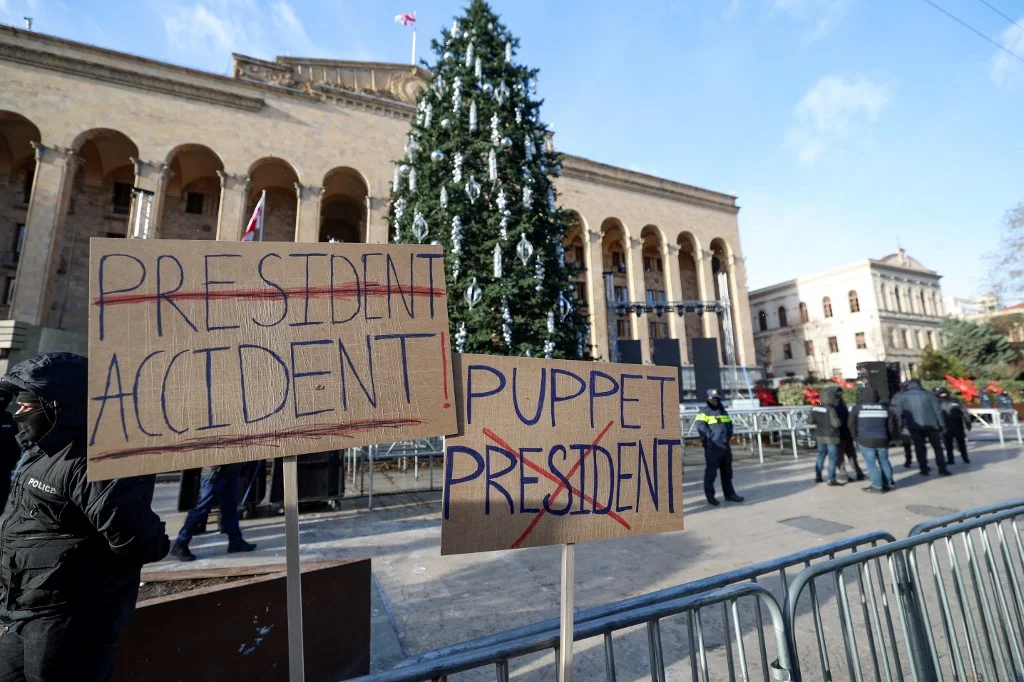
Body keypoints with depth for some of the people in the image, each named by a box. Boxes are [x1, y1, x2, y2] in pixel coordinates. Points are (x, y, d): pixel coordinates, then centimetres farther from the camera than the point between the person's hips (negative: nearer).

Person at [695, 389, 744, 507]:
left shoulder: (723, 411, 18)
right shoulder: (705, 412, -7)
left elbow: (729, 423, 27)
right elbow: (700, 426, -19)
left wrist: (729, 434, 12)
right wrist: (710, 436, -21)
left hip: (725, 445, 8)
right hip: (712, 447, -8)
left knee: (727, 472, 16)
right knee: (711, 472, -3)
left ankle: (729, 494, 28)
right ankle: (710, 496, 5)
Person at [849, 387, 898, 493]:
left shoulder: (857, 408, -4)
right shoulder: (884, 408, 6)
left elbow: (852, 425, -2)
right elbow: (892, 425, 8)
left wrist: (856, 437, 11)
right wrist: (890, 437, 21)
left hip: (865, 441, -4)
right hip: (882, 440, 4)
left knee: (870, 463, 4)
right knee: (884, 461, 17)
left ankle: (877, 486, 4)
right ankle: (887, 483, 24)